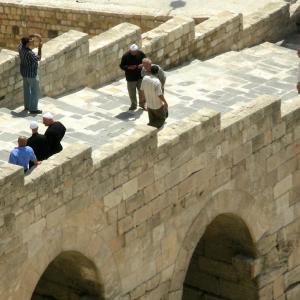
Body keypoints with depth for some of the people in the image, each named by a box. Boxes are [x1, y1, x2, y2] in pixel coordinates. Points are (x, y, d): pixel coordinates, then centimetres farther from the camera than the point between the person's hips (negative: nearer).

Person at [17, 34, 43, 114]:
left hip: (24, 73, 8)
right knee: (35, 92, 5)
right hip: (32, 74, -8)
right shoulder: (30, 54, -33)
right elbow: (38, 58, -15)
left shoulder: (21, 48, -12)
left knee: (27, 89, 21)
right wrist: (40, 48, -12)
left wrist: (33, 35, 1)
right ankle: (33, 109, 10)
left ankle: (27, 106, 33)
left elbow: (23, 40, 10)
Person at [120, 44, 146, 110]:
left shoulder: (141, 54, -7)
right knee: (132, 93, 8)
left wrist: (142, 65, -17)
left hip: (140, 77, 2)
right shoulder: (126, 56, -15)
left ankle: (142, 103, 32)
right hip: (131, 78, -2)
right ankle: (134, 105, 29)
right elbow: (122, 66, -9)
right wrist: (129, 67, -25)